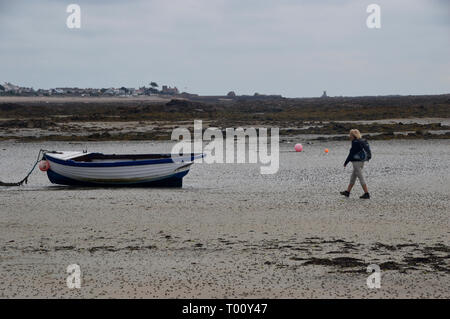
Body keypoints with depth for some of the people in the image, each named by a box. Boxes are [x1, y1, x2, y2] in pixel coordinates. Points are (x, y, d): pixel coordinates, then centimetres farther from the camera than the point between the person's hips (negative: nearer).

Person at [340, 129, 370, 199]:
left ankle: (367, 194, -7)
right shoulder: (360, 142, 12)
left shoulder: (355, 143, -16)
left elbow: (351, 154, -16)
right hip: (361, 161, 10)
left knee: (361, 178, -7)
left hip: (356, 162, -10)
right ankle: (347, 192, 27)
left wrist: (346, 162, -10)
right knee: (352, 178, 18)